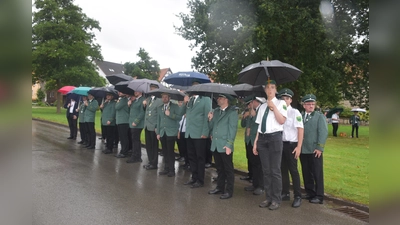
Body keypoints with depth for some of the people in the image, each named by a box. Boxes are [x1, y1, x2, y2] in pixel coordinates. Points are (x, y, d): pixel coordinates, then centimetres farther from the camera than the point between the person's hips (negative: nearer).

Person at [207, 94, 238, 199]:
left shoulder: (232, 112, -7)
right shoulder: (216, 111, 14)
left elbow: (233, 129, -12)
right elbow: (212, 127, 16)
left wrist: (229, 145, -17)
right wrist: (210, 119, -3)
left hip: (225, 146, -6)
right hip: (215, 145, 7)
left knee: (228, 169, 3)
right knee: (219, 168, 16)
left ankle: (229, 191, 11)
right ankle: (220, 187, 27)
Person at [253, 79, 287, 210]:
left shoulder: (280, 103, 1)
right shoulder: (262, 106, 16)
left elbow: (282, 121, -14)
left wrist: (273, 107, -15)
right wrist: (255, 142, 10)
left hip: (275, 137, -5)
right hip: (262, 138, 5)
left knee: (275, 170, -2)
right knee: (266, 170, 10)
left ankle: (276, 200, 10)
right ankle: (268, 198, 20)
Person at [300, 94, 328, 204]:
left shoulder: (320, 116, 3)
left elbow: (323, 133, -5)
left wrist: (319, 148, -13)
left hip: (314, 151, -4)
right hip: (303, 150, 4)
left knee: (317, 174, 1)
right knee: (306, 174, 11)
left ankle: (319, 196, 9)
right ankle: (310, 193, 24)